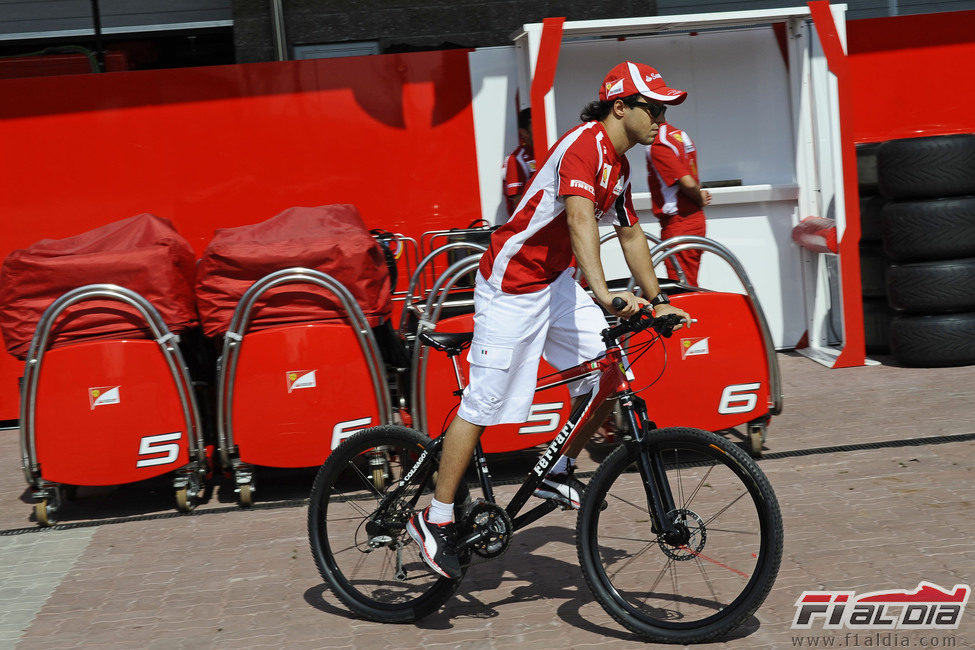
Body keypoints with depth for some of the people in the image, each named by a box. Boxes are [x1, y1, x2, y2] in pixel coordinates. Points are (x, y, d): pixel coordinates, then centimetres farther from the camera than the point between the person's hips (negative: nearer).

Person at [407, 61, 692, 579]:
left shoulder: (618, 163, 11)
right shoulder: (585, 147, -20)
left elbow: (631, 234, 22)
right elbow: (579, 216, -36)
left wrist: (657, 300, 21)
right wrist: (603, 292, -49)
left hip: (555, 280, 9)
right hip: (511, 284, -9)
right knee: (485, 404, -6)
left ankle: (558, 473, 15)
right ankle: (435, 519, 5)